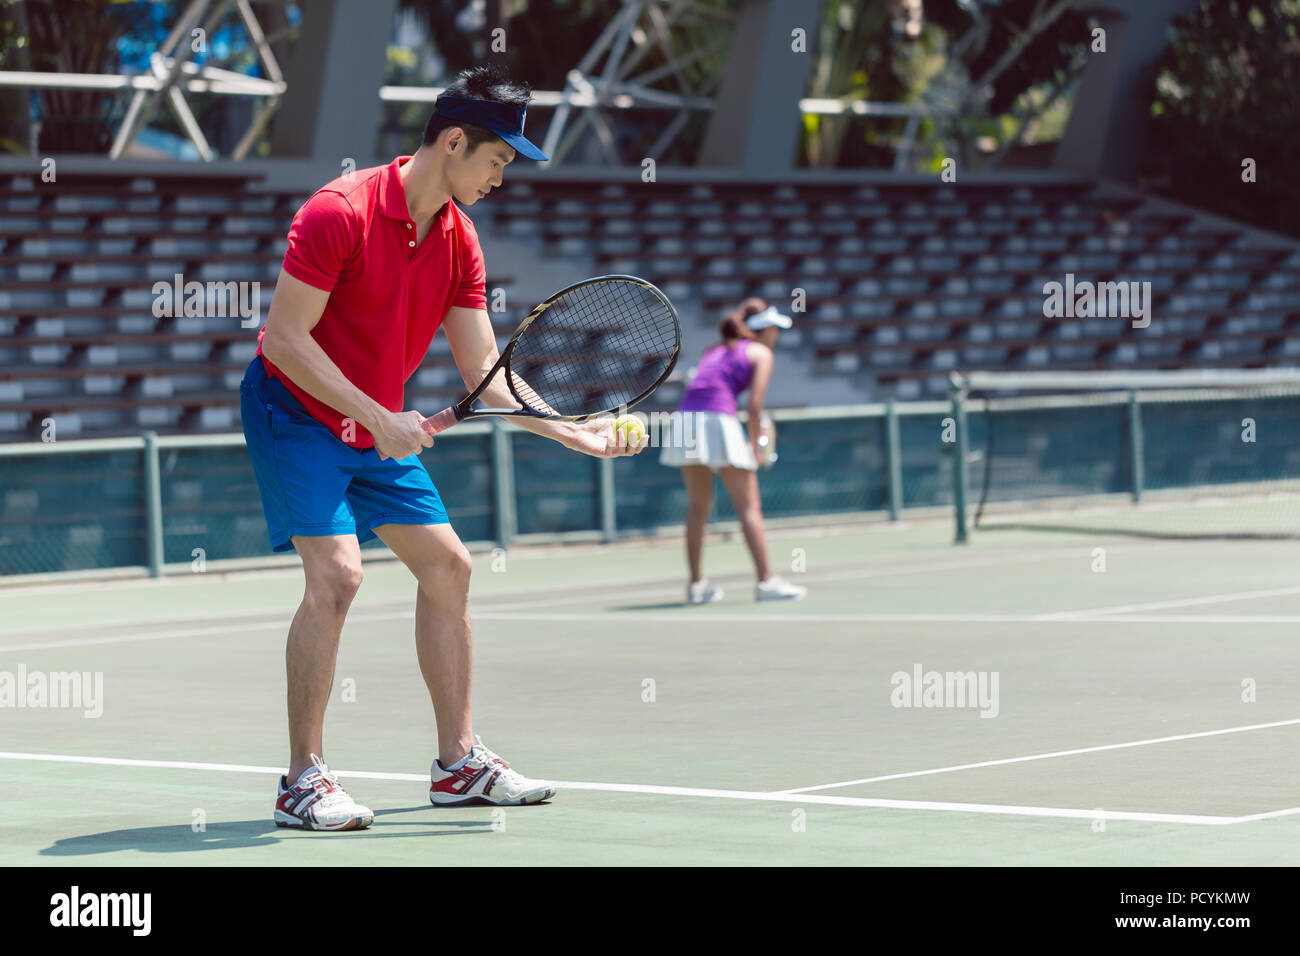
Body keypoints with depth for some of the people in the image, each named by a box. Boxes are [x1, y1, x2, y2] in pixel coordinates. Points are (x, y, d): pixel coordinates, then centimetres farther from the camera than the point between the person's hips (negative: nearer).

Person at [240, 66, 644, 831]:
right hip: (296, 411, -8)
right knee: (337, 573, -21)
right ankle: (304, 781, -12)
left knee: (447, 566, 6)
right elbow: (284, 338, -24)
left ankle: (460, 762, 15)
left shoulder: (459, 241, 1)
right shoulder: (340, 213, -22)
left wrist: (574, 433, -3)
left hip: (379, 427, 8)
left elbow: (484, 371, 5)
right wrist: (377, 418, -27)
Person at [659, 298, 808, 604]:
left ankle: (696, 584, 16)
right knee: (749, 507, -1)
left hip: (684, 417, 6)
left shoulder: (714, 352, 28)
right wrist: (754, 447, 6)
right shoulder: (761, 353, 10)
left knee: (698, 506, 16)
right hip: (718, 420, -6)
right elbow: (755, 405, -1)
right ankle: (766, 581, -5)